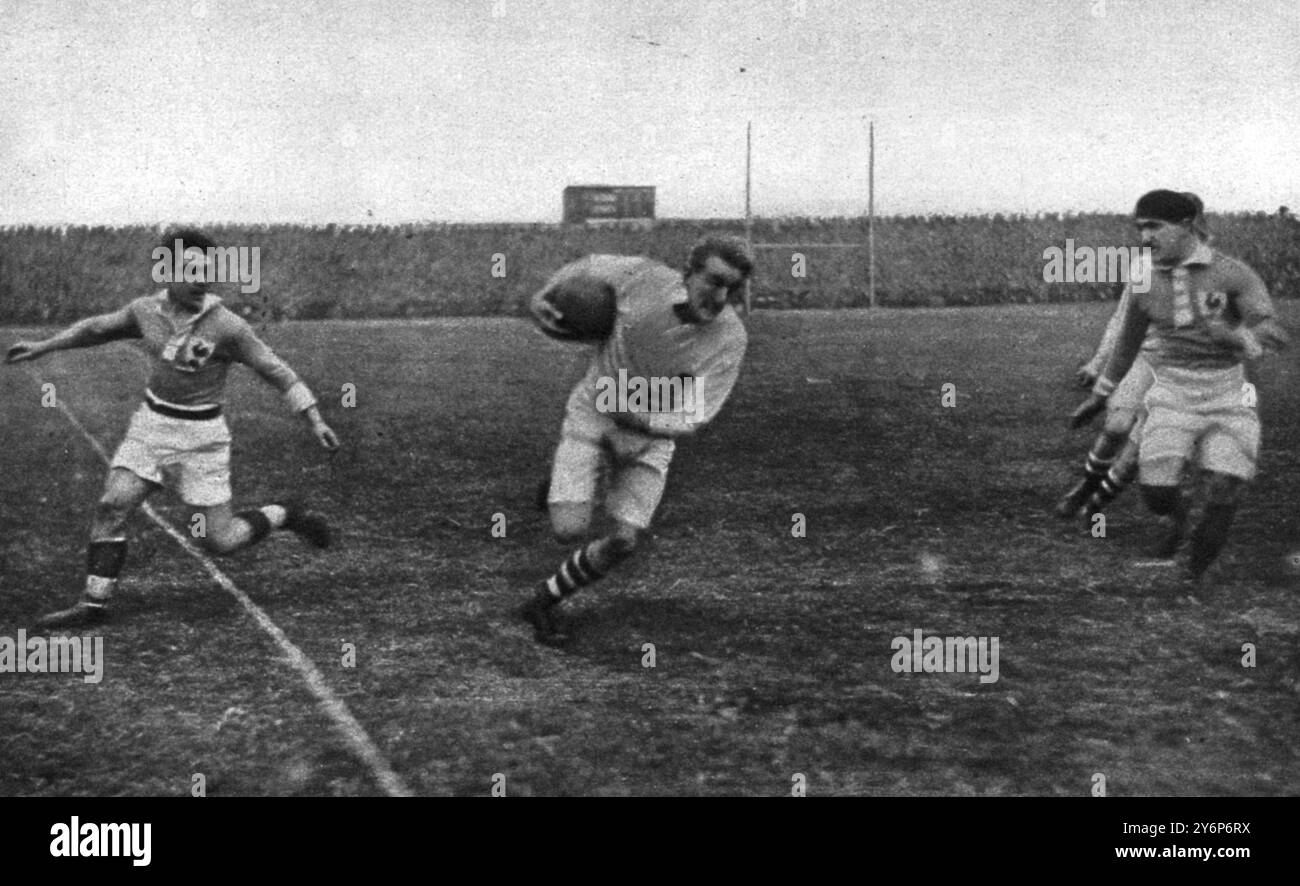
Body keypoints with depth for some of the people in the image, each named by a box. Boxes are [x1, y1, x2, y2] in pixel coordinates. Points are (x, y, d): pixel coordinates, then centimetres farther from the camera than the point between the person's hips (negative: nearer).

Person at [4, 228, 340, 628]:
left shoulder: (227, 327, -16)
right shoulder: (146, 311, -3)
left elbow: (277, 371, -11)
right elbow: (96, 328, 16)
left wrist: (316, 420, -15)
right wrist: (41, 347, 18)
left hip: (200, 435, -4)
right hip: (151, 425, 4)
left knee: (220, 541, -4)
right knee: (111, 506, -8)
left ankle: (285, 515, 23)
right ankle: (93, 604, 4)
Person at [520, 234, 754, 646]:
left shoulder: (729, 338, -22)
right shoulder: (643, 276, -23)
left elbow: (692, 418, -20)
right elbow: (590, 266, 0)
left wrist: (633, 416, -29)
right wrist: (543, 296, -6)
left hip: (650, 434, 2)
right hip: (591, 413, -2)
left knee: (624, 541, -5)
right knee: (570, 530, -14)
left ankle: (544, 602, 19)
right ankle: (561, 486, 22)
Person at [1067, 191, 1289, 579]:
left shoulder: (1233, 274, -9)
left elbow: (1274, 334, -20)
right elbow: (1128, 342, 19)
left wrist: (1236, 337, -41)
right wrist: (1099, 395, 25)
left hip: (1226, 396, -2)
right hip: (1172, 395, 2)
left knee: (1224, 498, -12)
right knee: (1155, 489, -15)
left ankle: (1195, 573, 17)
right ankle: (1175, 515, 23)